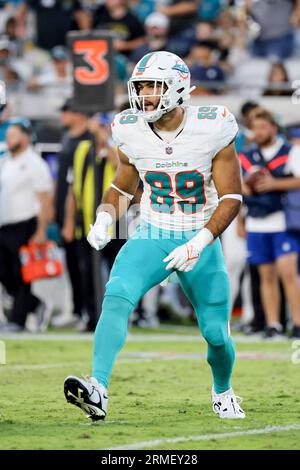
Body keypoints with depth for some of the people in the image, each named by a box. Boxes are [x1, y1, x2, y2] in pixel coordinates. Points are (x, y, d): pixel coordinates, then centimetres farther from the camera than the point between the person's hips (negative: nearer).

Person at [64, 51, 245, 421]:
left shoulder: (211, 130, -14)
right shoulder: (132, 133, -4)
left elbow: (231, 198, -11)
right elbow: (122, 189, 13)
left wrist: (198, 243, -22)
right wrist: (104, 219, -7)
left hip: (200, 241, -1)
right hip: (151, 237, 2)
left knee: (216, 333, 2)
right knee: (116, 297, -26)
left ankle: (222, 393, 35)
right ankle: (98, 391, -36)